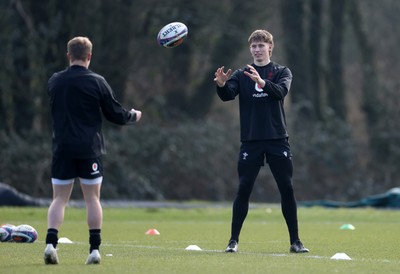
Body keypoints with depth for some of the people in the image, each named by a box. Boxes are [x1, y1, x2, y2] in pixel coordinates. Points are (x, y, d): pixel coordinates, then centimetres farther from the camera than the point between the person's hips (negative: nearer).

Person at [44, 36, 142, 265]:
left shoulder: (54, 82, 4)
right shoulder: (97, 82, -6)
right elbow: (117, 115, 0)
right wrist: (135, 116, 20)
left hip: (62, 149, 2)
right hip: (90, 149, -2)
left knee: (59, 199, 5)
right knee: (92, 198, 5)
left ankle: (51, 243, -12)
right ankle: (95, 250, 2)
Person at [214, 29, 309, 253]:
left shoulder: (281, 72, 5)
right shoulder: (241, 74, 8)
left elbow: (281, 91, -16)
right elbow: (228, 95, -8)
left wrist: (262, 83, -35)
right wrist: (221, 85, -31)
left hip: (277, 139, 0)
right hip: (251, 140, 0)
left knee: (287, 189, 0)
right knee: (243, 190, -4)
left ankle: (295, 241, 7)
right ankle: (233, 240, 2)